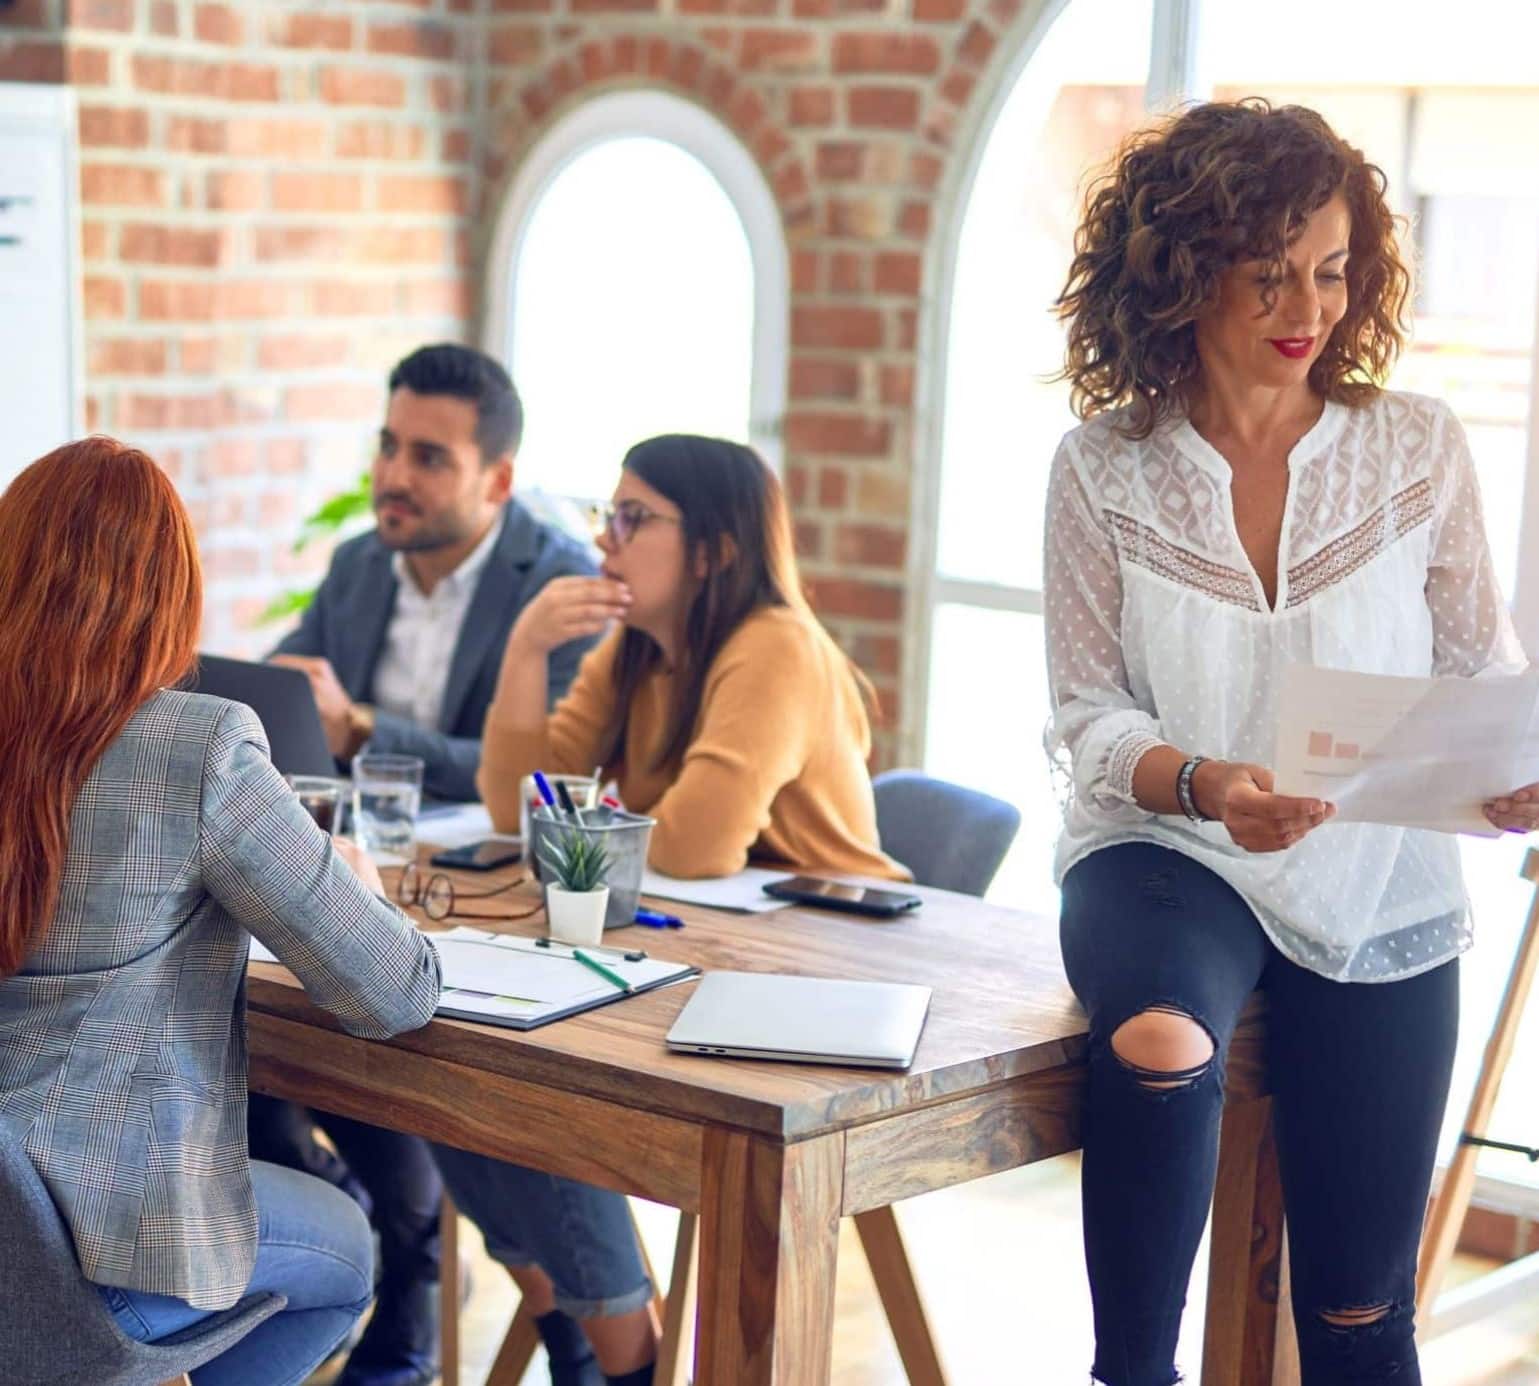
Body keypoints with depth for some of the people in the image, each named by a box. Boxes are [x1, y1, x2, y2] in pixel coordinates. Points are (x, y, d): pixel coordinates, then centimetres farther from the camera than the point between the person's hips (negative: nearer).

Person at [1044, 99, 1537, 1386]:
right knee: (1162, 1039, -37)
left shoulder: (1420, 446, -2)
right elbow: (1088, 716, -3)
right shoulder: (1104, 468, -3)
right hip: (1164, 853, -2)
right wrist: (1202, 784, -23)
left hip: (1378, 895, 2)